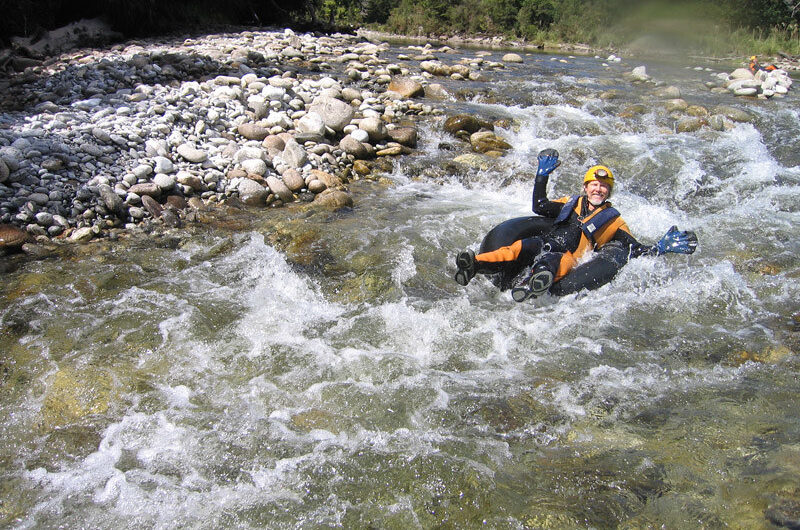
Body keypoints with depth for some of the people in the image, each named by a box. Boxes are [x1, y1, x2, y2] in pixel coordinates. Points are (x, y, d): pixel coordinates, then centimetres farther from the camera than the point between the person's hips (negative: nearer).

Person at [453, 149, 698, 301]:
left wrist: (661, 248, 0)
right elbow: (540, 207, 18)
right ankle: (475, 264, -53)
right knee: (521, 246, -31)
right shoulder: (571, 203, 28)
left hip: (569, 258, -2)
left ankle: (534, 282, -72)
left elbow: (636, 250, 15)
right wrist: (542, 175, 18)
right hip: (542, 245, 3)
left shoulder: (613, 221, 21)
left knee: (555, 261, -40)